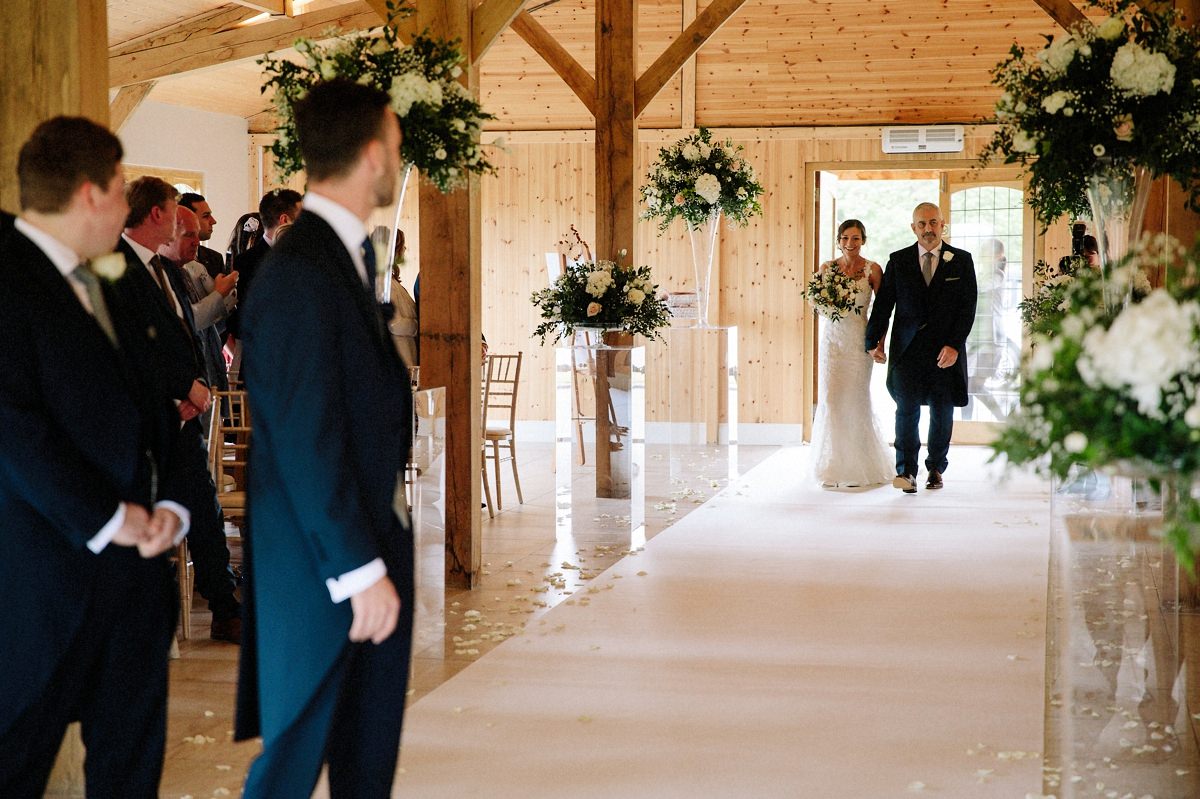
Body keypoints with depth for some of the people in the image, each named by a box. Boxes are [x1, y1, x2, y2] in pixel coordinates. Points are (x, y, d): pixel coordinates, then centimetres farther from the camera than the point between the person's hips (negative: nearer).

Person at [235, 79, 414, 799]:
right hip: (324, 559, -9)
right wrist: (358, 569, -21)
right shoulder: (300, 273, -20)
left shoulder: (349, 257, 10)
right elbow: (306, 437, -22)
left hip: (375, 540, 9)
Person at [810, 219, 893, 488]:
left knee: (856, 399, -1)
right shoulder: (828, 268, 6)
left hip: (858, 339, -2)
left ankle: (857, 467, 12)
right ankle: (833, 467, 6)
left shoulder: (872, 270, -1)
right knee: (830, 398, -2)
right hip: (832, 337, 2)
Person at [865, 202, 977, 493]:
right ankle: (906, 471, -8)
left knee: (942, 412, 8)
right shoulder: (898, 260, 6)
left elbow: (968, 306, -1)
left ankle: (936, 467, 22)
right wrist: (873, 341, -2)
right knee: (907, 408, -9)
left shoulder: (962, 260, 4)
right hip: (908, 347, 0)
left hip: (946, 349, 0)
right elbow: (883, 303, 5)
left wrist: (954, 345, -11)